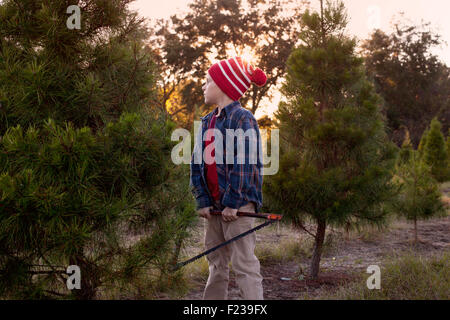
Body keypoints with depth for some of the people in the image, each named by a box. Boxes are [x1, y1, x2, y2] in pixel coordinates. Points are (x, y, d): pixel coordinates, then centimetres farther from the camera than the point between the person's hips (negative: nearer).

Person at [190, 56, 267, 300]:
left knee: (244, 265, -7)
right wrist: (202, 200, 1)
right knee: (217, 265, 14)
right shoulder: (207, 122, 15)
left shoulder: (243, 119, -9)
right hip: (214, 205, 8)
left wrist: (232, 203, -18)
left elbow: (245, 165, -16)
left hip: (238, 205, -8)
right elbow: (197, 163, 11)